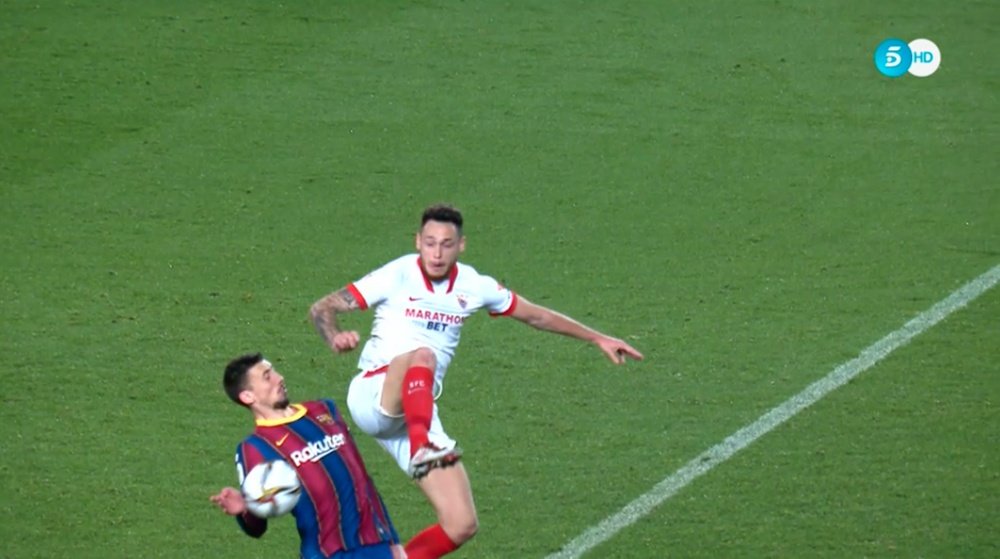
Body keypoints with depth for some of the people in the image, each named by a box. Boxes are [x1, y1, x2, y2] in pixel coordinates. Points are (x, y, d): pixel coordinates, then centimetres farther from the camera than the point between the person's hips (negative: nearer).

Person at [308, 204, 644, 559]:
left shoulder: (472, 286, 7)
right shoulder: (398, 276, -6)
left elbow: (535, 315, 22)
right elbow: (321, 309, -7)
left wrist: (597, 338, 24)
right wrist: (335, 339, -30)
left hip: (418, 415, 5)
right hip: (373, 399, -5)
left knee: (462, 525, -7)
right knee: (422, 355, -38)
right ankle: (422, 448, -58)